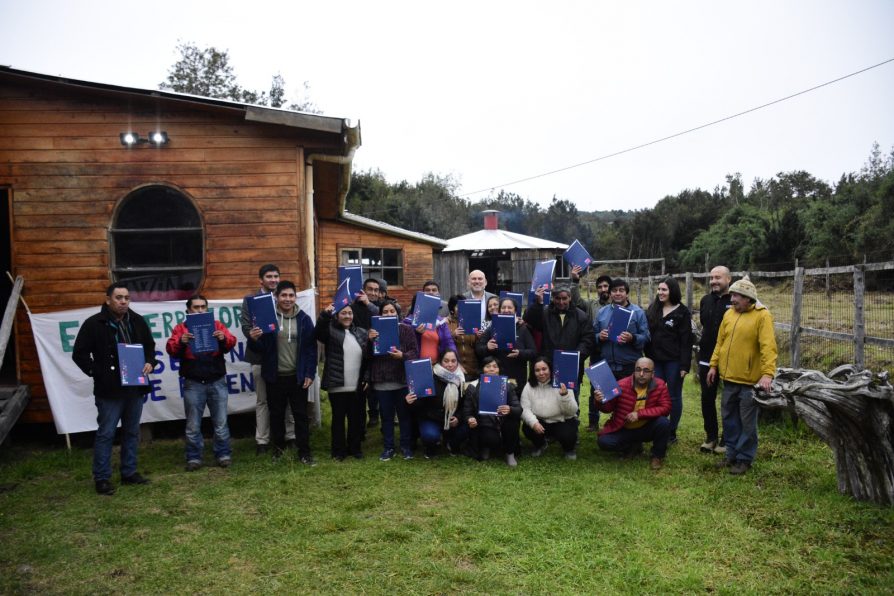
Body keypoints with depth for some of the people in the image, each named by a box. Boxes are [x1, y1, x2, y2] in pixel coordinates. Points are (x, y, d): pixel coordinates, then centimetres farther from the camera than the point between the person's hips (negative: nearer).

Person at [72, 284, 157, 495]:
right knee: (105, 434, 1)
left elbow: (149, 346, 18)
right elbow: (79, 353, -5)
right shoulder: (94, 324, -7)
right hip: (109, 390, -5)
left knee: (132, 432, 13)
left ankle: (129, 472, 25)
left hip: (135, 388, 5)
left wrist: (150, 362, 0)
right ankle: (101, 478, 11)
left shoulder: (137, 321, 7)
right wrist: (96, 372, -13)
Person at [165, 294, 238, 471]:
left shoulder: (217, 325, 10)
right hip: (193, 383, -1)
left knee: (221, 422, 7)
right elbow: (171, 349, -6)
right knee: (193, 425, 5)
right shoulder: (181, 328, 7)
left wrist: (224, 339, -26)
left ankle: (224, 455, 16)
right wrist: (181, 342, -27)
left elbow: (231, 343, -2)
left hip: (217, 382, 1)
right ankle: (194, 458, 15)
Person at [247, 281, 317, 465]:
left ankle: (304, 451, 14)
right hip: (275, 376, 0)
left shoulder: (304, 319, -2)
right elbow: (261, 347, -4)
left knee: (301, 414, 6)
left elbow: (311, 348, -1)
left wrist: (310, 373, -6)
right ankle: (278, 446, 31)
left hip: (298, 376, 0)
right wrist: (253, 339, -27)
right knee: (276, 414, 14)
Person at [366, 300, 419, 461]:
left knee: (405, 415, 8)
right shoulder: (375, 330, 6)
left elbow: (415, 352, -4)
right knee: (386, 416, 10)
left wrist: (403, 355, -23)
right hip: (382, 381, 2)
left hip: (403, 379, -1)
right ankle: (388, 448, 19)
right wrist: (370, 341, -16)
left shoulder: (406, 329, 0)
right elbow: (368, 356, 2)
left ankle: (406, 446, 21)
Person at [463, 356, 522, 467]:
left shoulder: (508, 385, -1)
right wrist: (470, 419, -26)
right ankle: (485, 447, 7)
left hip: (504, 424, 2)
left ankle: (510, 454, -4)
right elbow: (467, 411, -1)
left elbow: (519, 410, -11)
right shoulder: (473, 387, -3)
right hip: (485, 426, -2)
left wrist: (510, 410, -35)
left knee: (513, 419, -31)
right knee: (492, 439, -35)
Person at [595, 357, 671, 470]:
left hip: (646, 428, 0)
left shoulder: (660, 385, -13)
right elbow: (608, 408, -8)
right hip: (623, 430, 0)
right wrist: (601, 402, -34)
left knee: (663, 422, -29)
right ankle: (634, 447, 8)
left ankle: (658, 456, -2)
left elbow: (665, 408, -18)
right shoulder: (621, 385, -17)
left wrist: (639, 414, -28)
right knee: (603, 442, -23)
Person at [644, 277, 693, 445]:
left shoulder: (682, 312, -6)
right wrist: (648, 357, 3)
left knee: (674, 397, 6)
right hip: (655, 360, 5)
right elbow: (648, 335, 10)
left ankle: (671, 433, 14)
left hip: (673, 361, -4)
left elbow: (686, 341, -9)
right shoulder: (653, 309, 9)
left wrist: (685, 365, -15)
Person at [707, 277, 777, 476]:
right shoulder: (729, 314, 8)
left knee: (747, 422, 4)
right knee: (729, 418, 15)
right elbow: (720, 342, 14)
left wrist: (768, 373, -28)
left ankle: (745, 459, 16)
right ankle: (733, 454, 28)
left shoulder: (762, 316, -11)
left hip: (749, 380, -6)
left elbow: (768, 346, -20)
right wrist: (714, 365, 11)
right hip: (729, 377, 6)